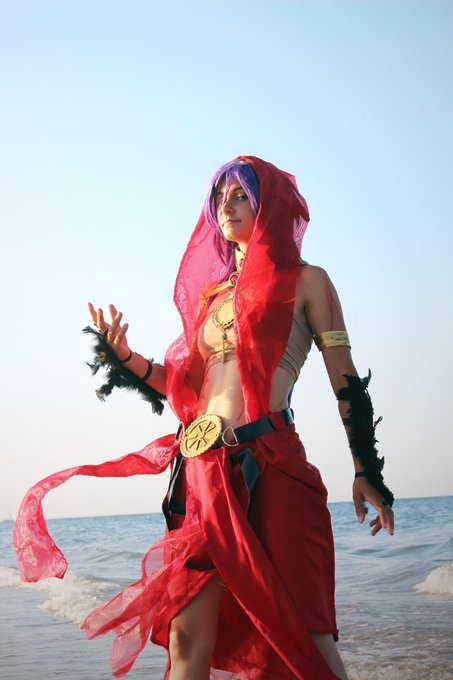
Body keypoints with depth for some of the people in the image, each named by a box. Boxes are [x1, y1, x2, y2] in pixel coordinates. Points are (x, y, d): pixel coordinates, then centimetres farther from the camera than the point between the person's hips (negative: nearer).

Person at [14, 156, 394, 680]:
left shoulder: (304, 280, 8)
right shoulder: (211, 292, 22)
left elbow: (345, 381, 4)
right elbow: (190, 390, 18)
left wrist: (365, 470, -1)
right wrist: (125, 360, 7)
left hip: (270, 464, -5)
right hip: (205, 470, 5)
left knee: (299, 634, -8)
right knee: (188, 635, 1)